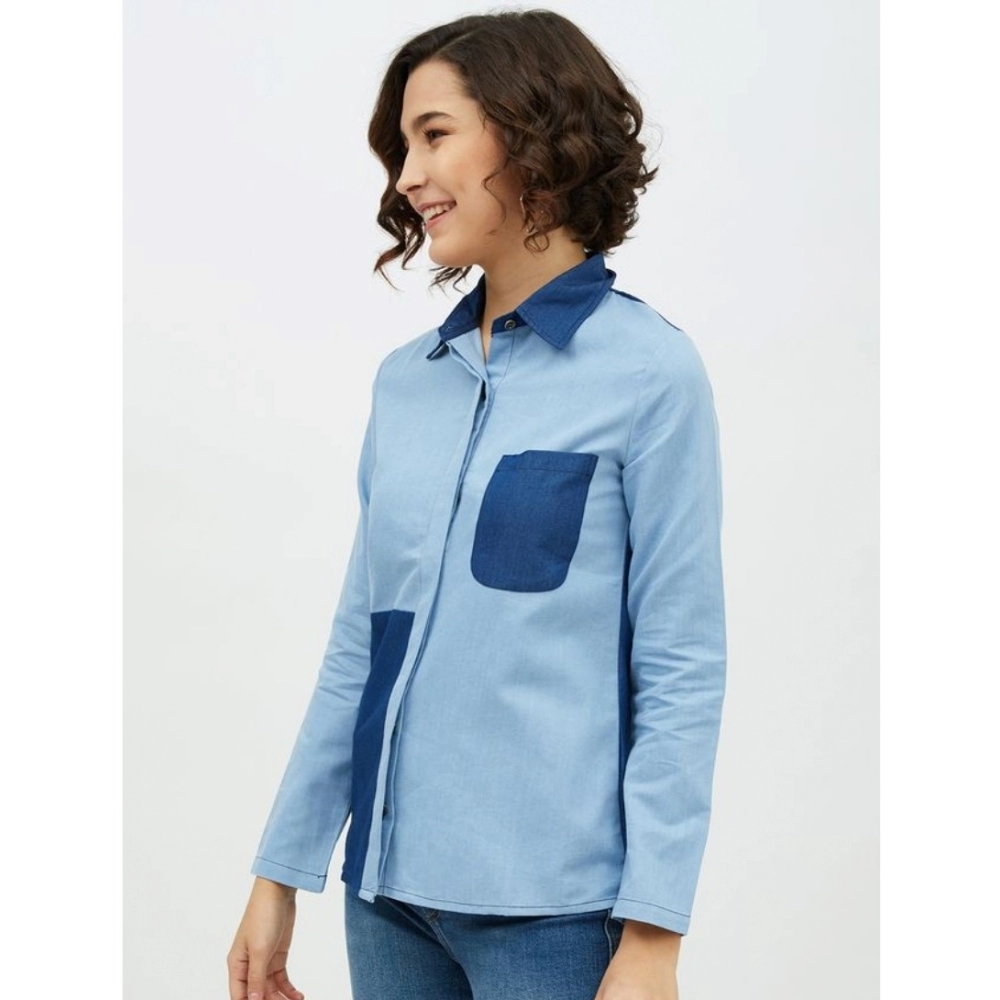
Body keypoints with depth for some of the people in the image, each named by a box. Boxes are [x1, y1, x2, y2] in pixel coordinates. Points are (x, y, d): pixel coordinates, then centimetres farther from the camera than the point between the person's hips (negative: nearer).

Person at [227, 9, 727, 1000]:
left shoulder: (648, 372, -7)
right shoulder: (405, 379, 7)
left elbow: (680, 670, -9)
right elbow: (358, 646, 11)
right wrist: (280, 874, 10)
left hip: (549, 909, -5)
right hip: (387, 889, 5)